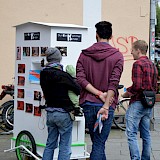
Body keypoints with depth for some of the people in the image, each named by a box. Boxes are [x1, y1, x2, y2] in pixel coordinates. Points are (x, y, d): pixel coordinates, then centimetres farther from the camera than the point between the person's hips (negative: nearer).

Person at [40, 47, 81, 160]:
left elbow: (46, 93, 10)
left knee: (50, 144, 16)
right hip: (63, 113, -7)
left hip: (50, 112, 7)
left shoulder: (44, 75, 4)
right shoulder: (62, 75, -17)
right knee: (65, 147, 0)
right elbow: (78, 89, -13)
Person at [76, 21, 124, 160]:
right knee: (99, 144, 0)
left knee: (97, 141, 18)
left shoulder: (84, 55, 6)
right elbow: (113, 83, -13)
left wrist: (99, 94, -8)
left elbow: (80, 79, -6)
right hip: (106, 105, -3)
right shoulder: (117, 56, -3)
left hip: (88, 103, 3)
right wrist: (106, 106, -16)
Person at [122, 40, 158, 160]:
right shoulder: (152, 65, 15)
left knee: (131, 134, -7)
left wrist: (126, 94, -5)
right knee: (146, 134, 13)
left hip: (137, 103, -9)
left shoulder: (138, 64, -12)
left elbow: (137, 86, -20)